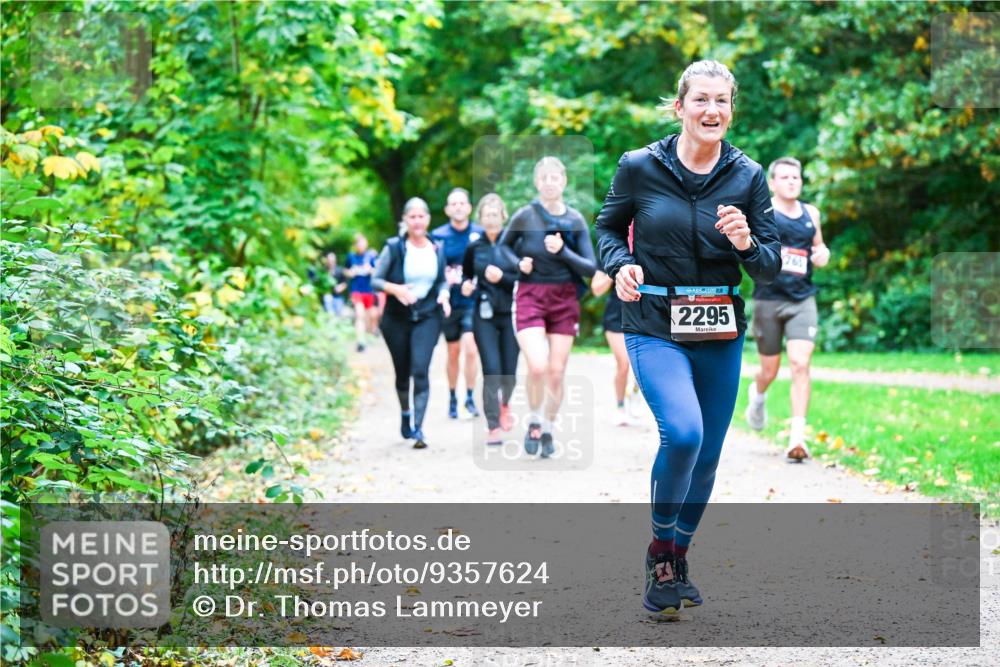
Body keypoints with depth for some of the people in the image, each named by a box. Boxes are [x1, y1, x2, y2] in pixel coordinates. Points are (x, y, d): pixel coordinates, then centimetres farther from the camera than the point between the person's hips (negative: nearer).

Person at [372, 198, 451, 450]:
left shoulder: (437, 249, 5)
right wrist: (395, 289, -21)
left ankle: (418, 429, -16)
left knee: (421, 370, -14)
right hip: (397, 318, 0)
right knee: (402, 372, 11)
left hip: (428, 317, 0)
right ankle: (405, 413, 39)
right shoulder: (394, 247, -4)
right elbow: (376, 280, -2)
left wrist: (444, 294, -5)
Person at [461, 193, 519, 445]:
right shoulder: (474, 248, 4)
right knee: (491, 370, -9)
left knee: (509, 372, 5)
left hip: (511, 314, -1)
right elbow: (466, 275, 20)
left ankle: (504, 403, 39)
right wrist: (466, 286, -2)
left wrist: (503, 278, -21)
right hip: (484, 316, 1)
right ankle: (493, 426, -2)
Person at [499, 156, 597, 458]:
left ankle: (548, 429, 23)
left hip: (564, 299, 2)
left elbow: (591, 268, -2)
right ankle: (534, 422, 8)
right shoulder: (525, 215, -4)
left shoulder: (575, 220, -1)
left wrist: (563, 252, -17)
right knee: (537, 367, -17)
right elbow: (504, 245, 13)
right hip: (530, 297, -2)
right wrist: (518, 263, -7)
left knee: (556, 372, 3)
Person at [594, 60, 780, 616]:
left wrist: (747, 244, -20)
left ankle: (679, 561, 34)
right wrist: (621, 264, -10)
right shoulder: (639, 167, -5)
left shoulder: (748, 176, -1)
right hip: (655, 326, -3)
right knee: (683, 432, -25)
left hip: (721, 330, 3)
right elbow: (608, 227, 11)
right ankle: (660, 546, 0)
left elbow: (772, 267, 2)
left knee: (708, 454, 11)